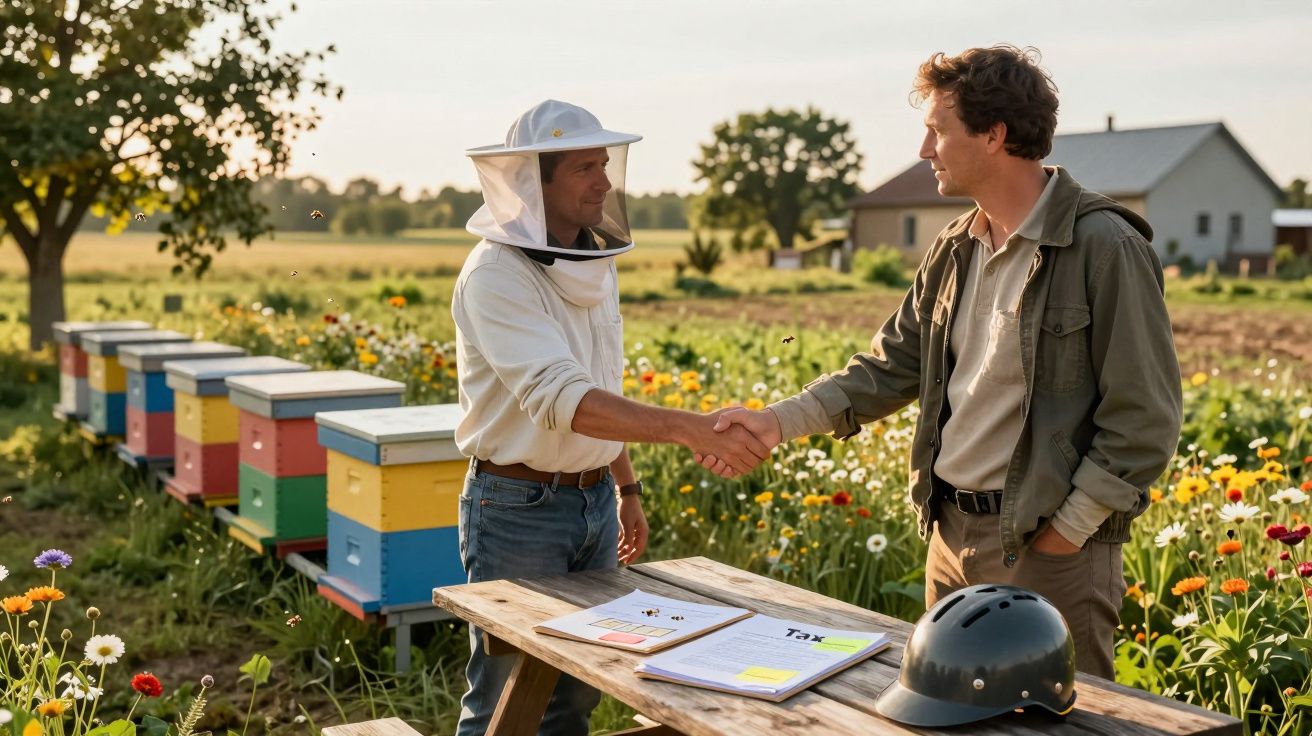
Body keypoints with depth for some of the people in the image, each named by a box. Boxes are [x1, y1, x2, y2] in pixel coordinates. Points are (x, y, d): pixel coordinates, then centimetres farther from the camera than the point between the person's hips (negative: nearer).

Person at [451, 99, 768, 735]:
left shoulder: (596, 263, 6)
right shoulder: (496, 273, -19)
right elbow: (560, 398, -32)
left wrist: (627, 487, 19)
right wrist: (686, 428, -41)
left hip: (594, 498, 7)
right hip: (518, 507, -7)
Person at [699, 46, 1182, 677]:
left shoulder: (1105, 248, -14)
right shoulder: (955, 250, 9)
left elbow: (1145, 420, -14)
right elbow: (892, 366, 12)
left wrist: (1069, 529, -15)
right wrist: (779, 421, 1)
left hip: (1049, 548, -7)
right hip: (951, 537, 8)